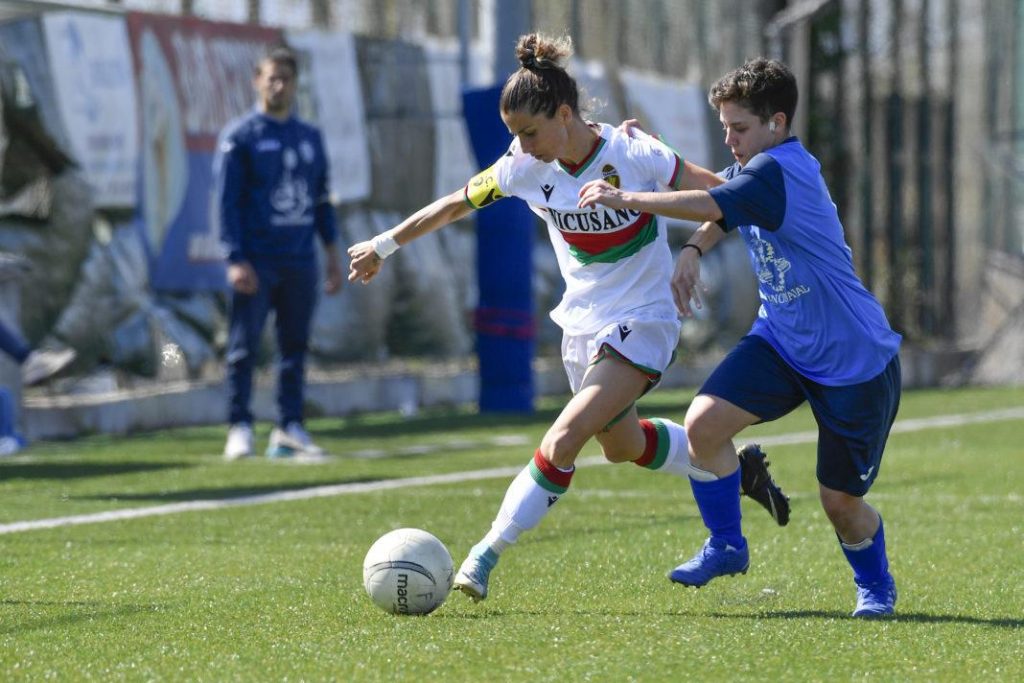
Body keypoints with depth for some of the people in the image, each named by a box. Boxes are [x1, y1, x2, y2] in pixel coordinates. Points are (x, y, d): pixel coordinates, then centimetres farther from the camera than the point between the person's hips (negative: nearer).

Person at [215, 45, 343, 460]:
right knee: (244, 347, -6)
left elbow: (321, 200, 19)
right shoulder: (239, 137, -1)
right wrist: (236, 261, -14)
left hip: (300, 260, 5)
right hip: (257, 261, -5)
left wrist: (333, 254, 12)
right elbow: (227, 202, -6)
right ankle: (240, 427, -3)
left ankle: (289, 428, 11)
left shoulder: (310, 137, 15)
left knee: (295, 347, 6)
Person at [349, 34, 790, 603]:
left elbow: (721, 195, -13)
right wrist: (386, 244, 9)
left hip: (642, 324, -7)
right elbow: (455, 205, 5)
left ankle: (486, 556, -14)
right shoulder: (526, 168, -8)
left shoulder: (634, 156, -23)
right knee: (621, 445, 22)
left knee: (562, 442, -21)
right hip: (583, 322, 7)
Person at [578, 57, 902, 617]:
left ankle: (875, 585, 30)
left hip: (855, 358, -8)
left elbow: (711, 205, -35)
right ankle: (726, 546, 4)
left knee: (840, 500, -1)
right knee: (704, 422, -15)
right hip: (782, 340, 8)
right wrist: (693, 251, 2)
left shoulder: (778, 170, -24)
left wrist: (623, 198, -28)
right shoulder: (755, 169, 4)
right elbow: (723, 215, 23)